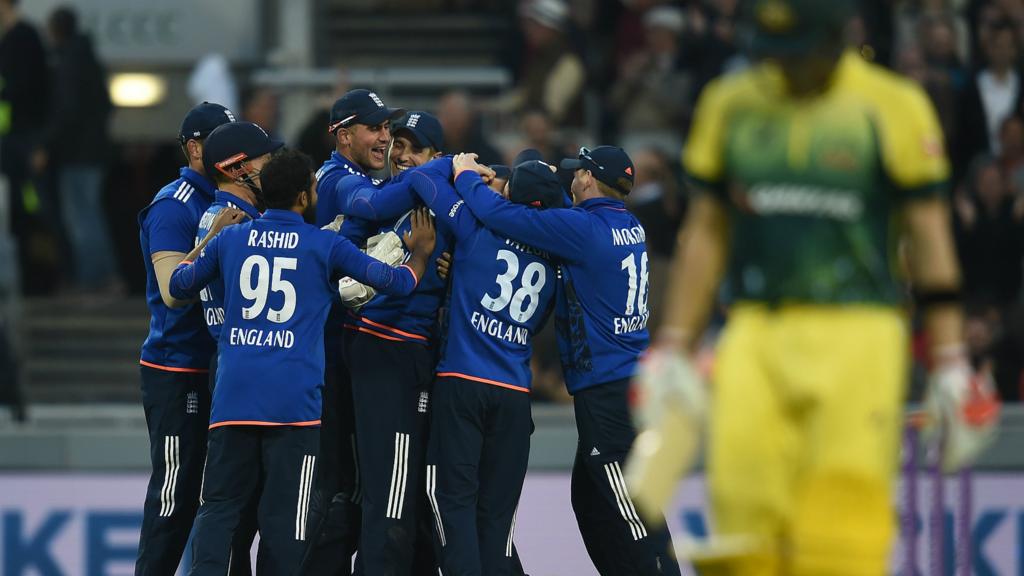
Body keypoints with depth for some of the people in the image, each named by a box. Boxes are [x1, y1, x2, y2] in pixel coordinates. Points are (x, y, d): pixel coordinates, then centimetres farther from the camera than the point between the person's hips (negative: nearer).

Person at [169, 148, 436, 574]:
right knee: (284, 514, 1)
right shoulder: (325, 246, 1)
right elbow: (397, 282, 7)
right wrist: (420, 253, 28)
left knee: (219, 506, 5)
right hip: (293, 401, -3)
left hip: (233, 393, 3)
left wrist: (208, 239, 39)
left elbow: (179, 286, 24)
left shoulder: (231, 239, 9)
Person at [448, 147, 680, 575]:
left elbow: (504, 217, -17)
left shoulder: (584, 229, -15)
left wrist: (467, 179, 1)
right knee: (590, 499, 17)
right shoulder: (629, 227, 10)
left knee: (631, 508, -9)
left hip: (607, 391, -9)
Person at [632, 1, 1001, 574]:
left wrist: (950, 364, -2)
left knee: (844, 519, -12)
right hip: (755, 334, 3)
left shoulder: (894, 106, 2)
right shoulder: (729, 105, 12)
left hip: (856, 334, -3)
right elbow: (706, 231, 19)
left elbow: (929, 235, 2)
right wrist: (673, 349, 14)